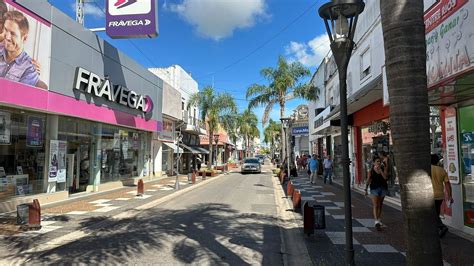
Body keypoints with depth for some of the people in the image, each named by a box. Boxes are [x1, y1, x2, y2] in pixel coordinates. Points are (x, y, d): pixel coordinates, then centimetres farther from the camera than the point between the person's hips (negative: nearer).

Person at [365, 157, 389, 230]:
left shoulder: (384, 169, 2)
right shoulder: (371, 170, -2)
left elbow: (385, 177, -14)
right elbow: (368, 180, 1)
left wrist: (380, 169, -17)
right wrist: (366, 189, 1)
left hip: (383, 188, 3)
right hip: (374, 188, -3)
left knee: (380, 204, 15)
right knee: (375, 205, -11)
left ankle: (378, 218, 33)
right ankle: (376, 221, -19)